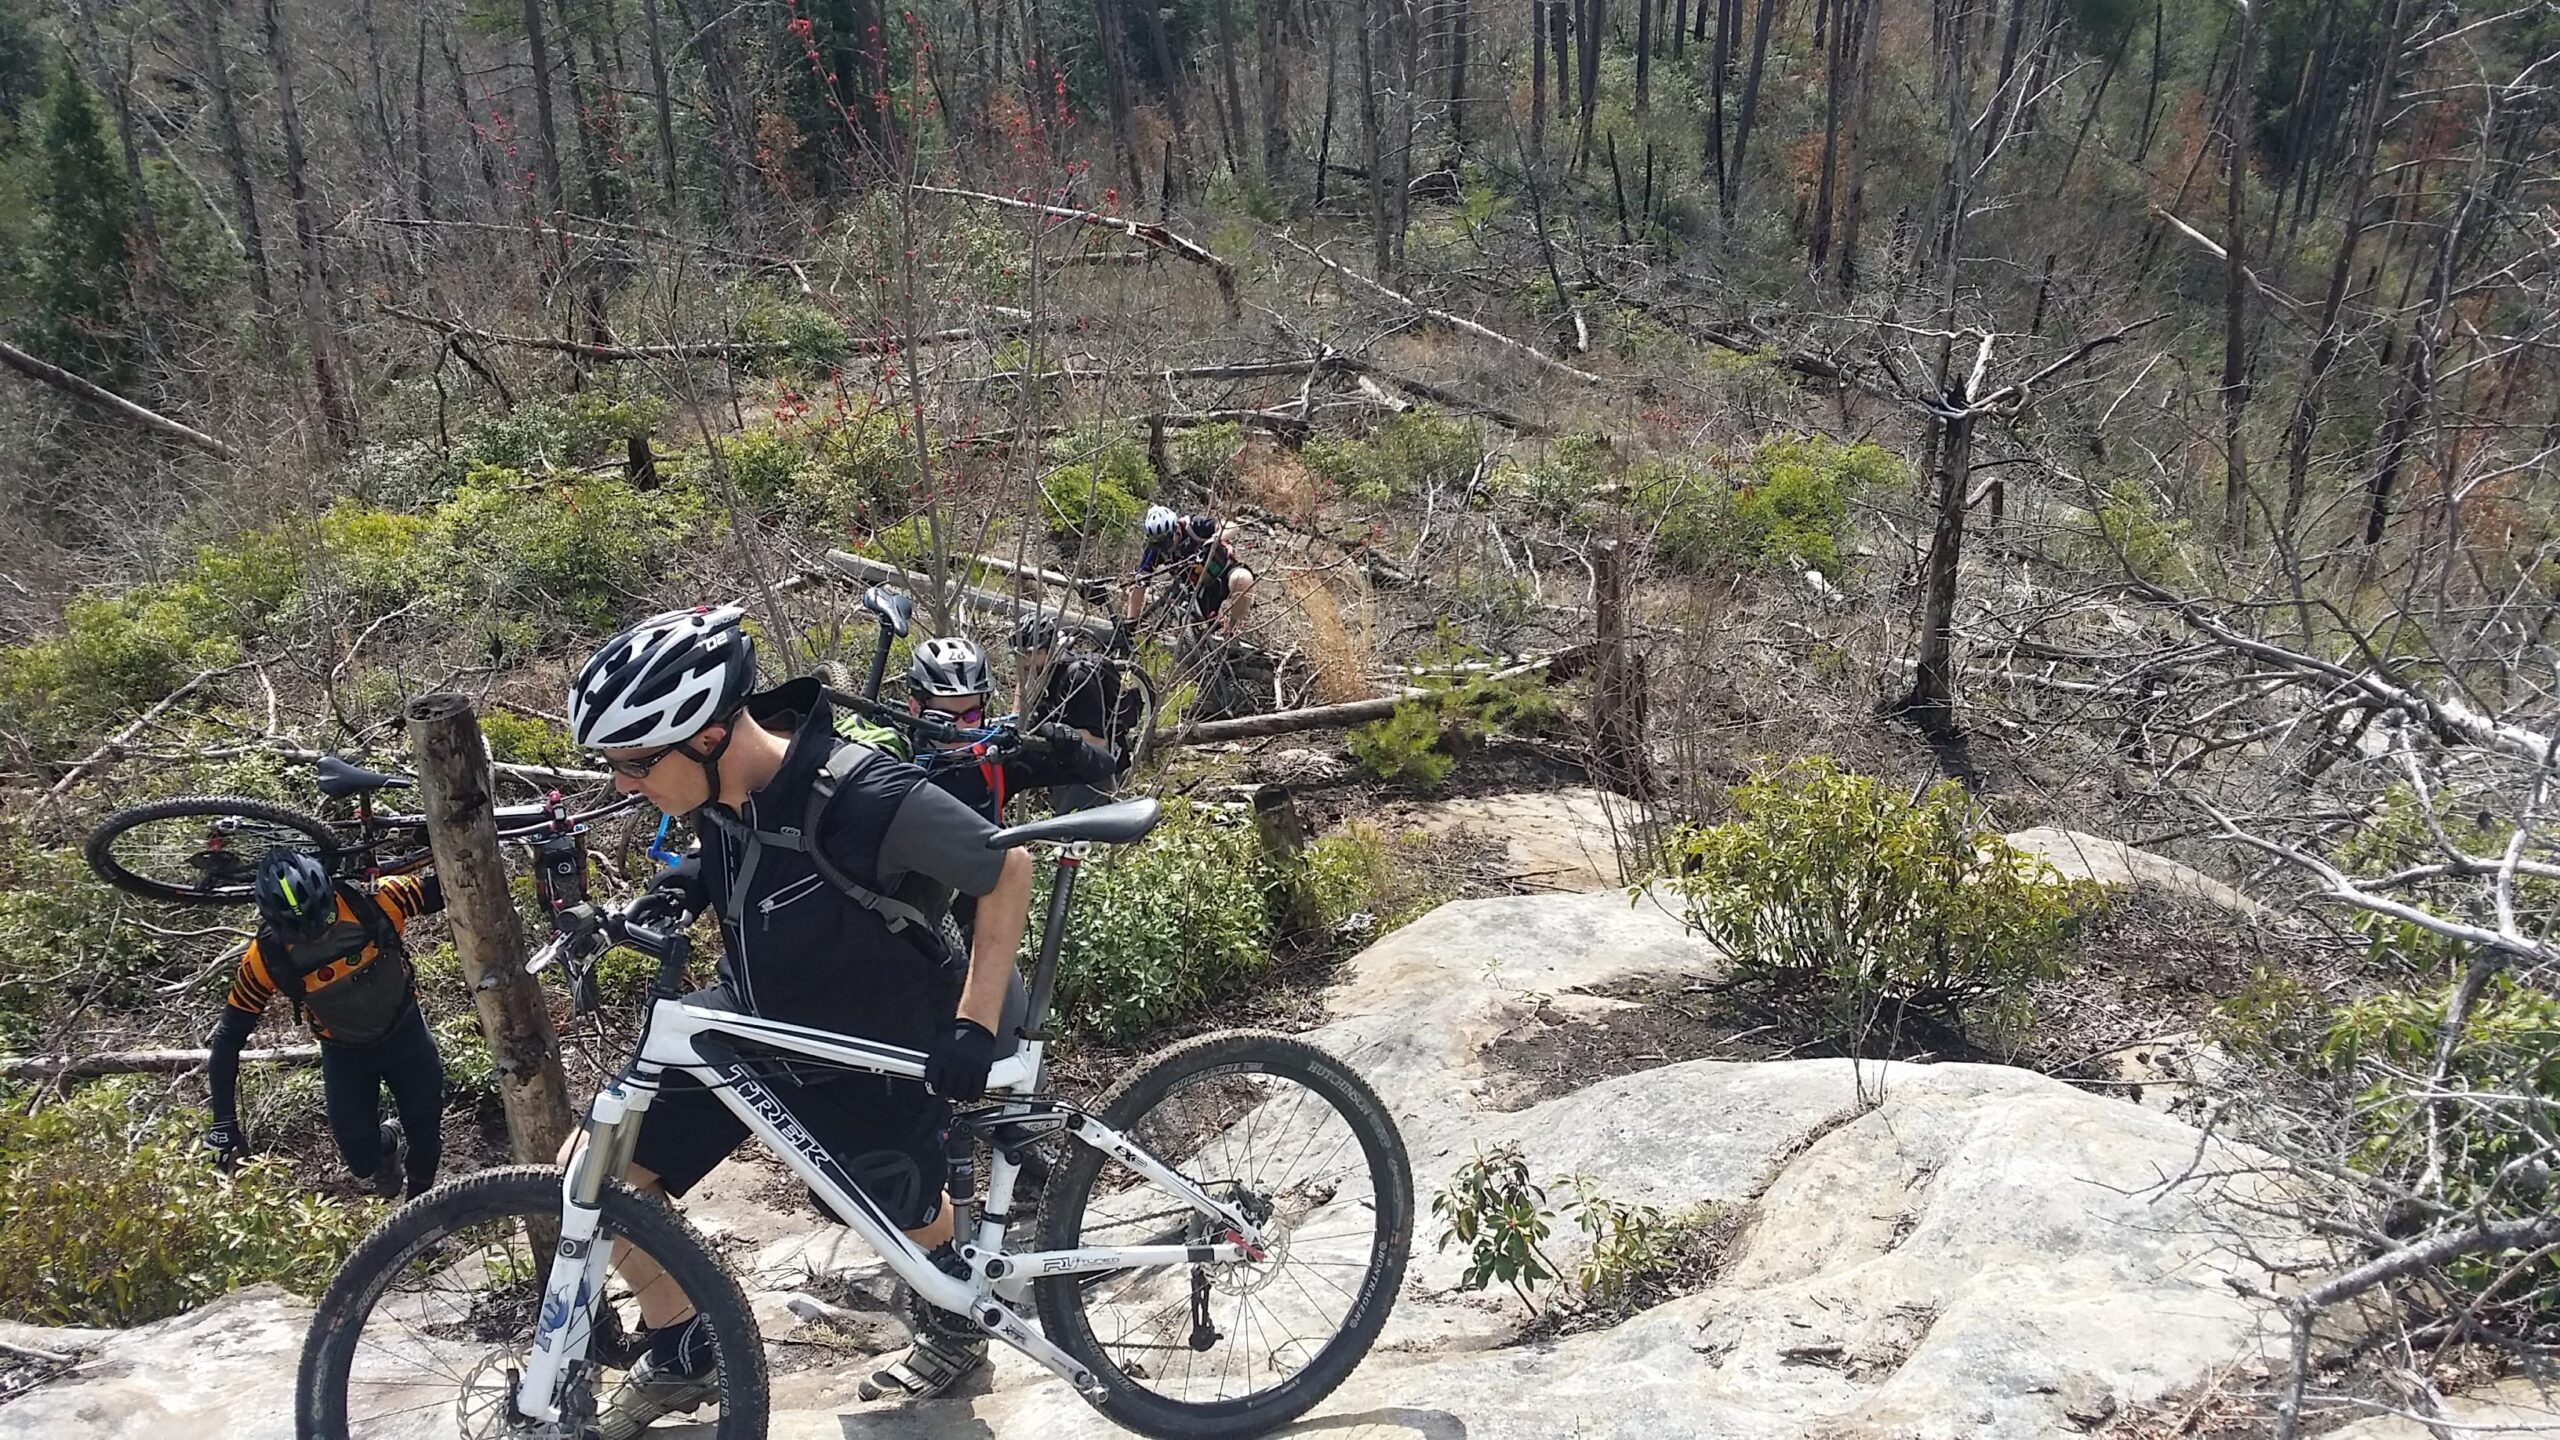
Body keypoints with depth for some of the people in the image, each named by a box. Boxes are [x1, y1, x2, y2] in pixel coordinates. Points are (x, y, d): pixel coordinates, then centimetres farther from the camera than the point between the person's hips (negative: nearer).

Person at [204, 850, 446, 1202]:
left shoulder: (373, 904, -30)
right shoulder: (267, 958, -27)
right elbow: (229, 1036, -17)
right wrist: (224, 1123, -18)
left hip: (404, 1031, 0)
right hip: (344, 1052, 0)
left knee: (428, 1132, 8)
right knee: (363, 1162, -1)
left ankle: (420, 1197, 42)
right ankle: (385, 1143, 37)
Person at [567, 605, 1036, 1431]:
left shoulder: (866, 798, -36)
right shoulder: (724, 781, -16)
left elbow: (1008, 872, -23)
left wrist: (975, 1026, -27)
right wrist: (695, 880, -13)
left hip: (873, 1054, -5)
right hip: (749, 1017, 6)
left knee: (906, 1214, 18)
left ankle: (955, 1325, 52)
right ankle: (681, 1359, 21)